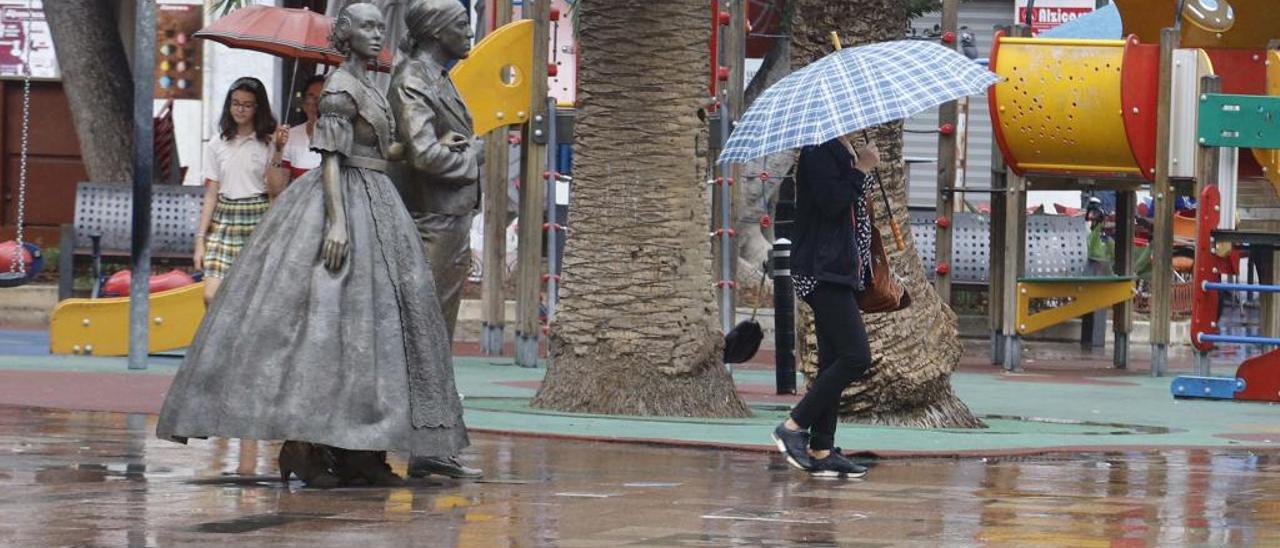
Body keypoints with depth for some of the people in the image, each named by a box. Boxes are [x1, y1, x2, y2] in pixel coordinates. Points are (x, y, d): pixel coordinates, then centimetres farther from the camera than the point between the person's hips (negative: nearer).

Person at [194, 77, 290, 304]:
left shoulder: (268, 143, 1)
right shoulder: (218, 145, 9)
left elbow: (276, 190, -8)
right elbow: (211, 195, 9)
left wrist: (277, 153, -15)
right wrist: (200, 239, 5)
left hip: (258, 223, -3)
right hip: (223, 222, 3)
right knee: (212, 297, -9)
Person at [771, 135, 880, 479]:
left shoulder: (841, 150, 18)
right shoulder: (818, 151, -12)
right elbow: (830, 202, -23)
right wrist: (861, 169, -15)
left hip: (840, 271, 10)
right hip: (823, 271, -10)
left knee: (833, 361, 8)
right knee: (856, 357, -15)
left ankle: (822, 451, 10)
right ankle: (793, 427, -9)